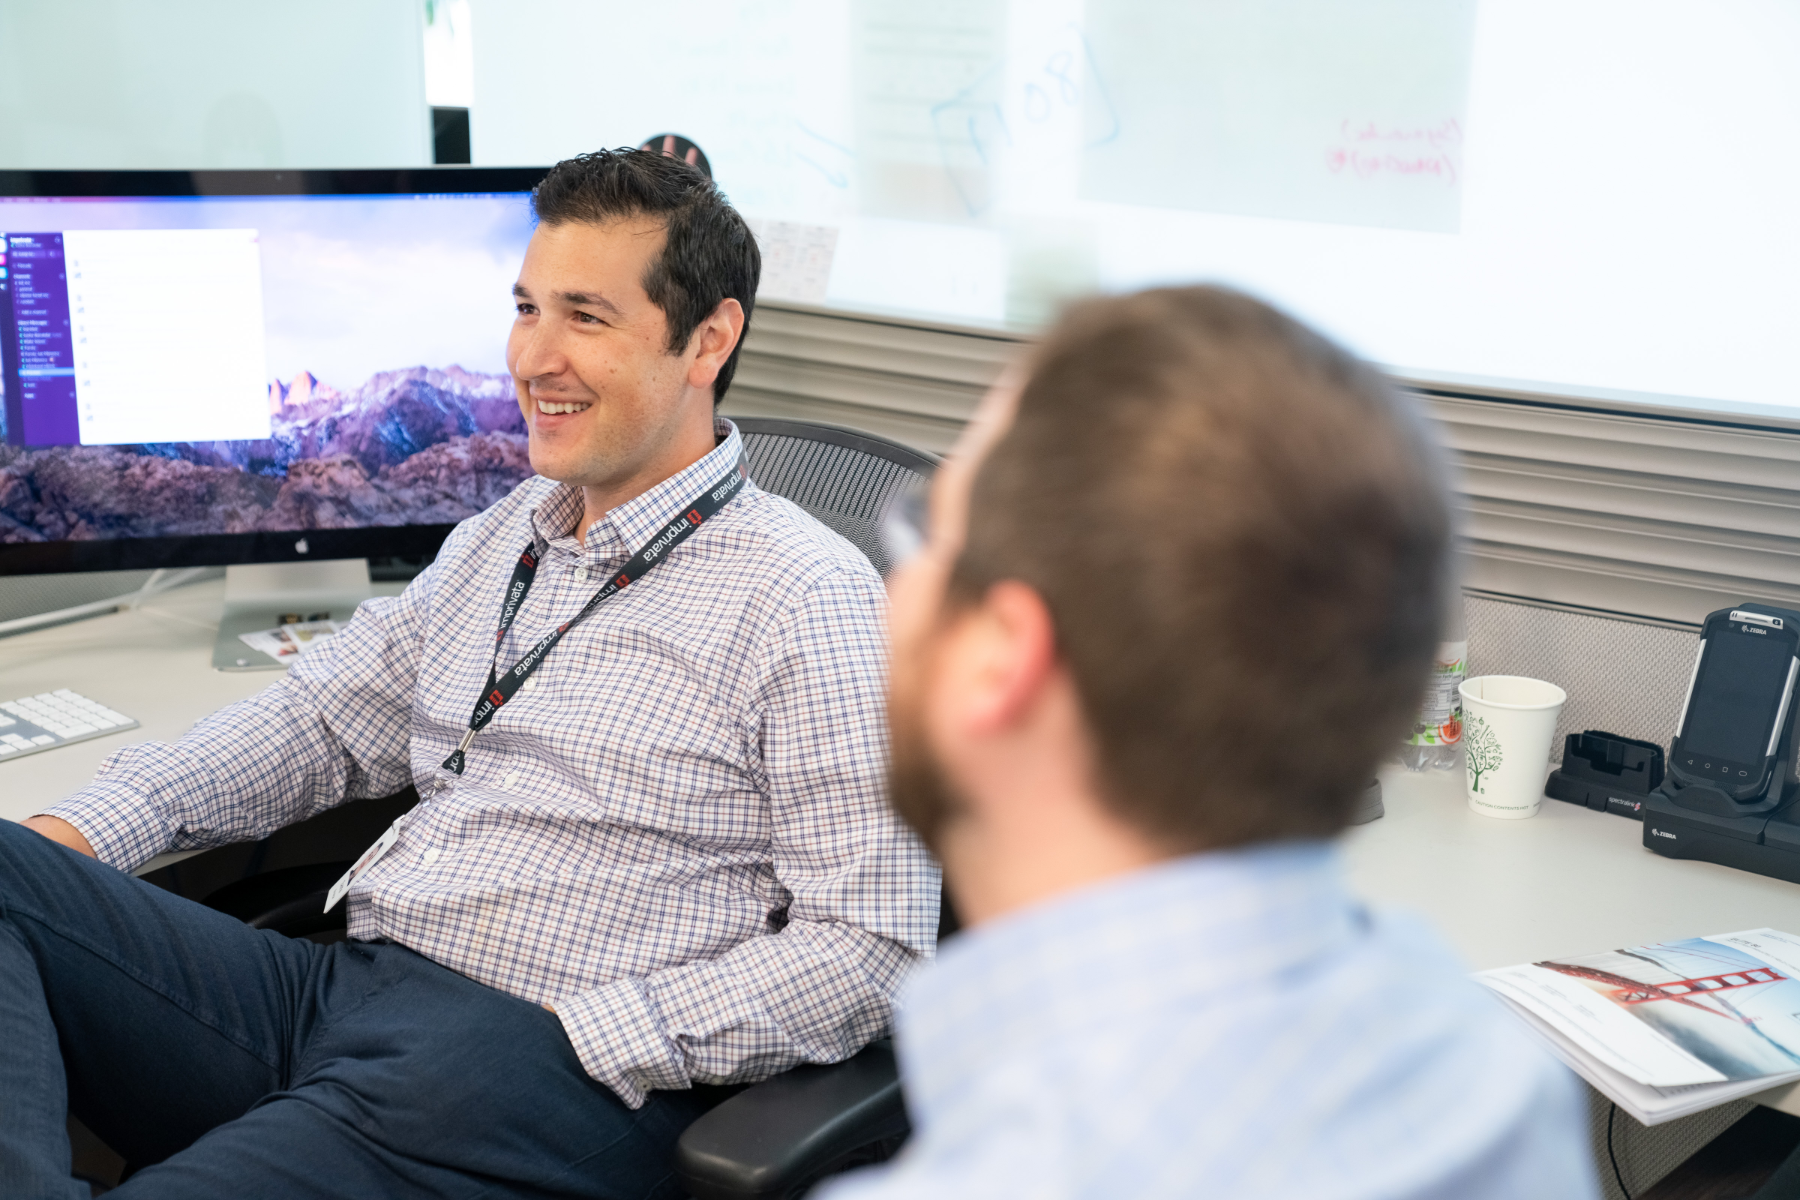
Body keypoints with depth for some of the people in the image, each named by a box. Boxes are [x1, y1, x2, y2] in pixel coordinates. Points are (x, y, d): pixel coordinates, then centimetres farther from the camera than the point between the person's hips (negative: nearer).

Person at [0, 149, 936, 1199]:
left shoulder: (808, 599, -5)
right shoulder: (503, 538, 20)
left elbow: (868, 947, -11)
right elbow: (324, 719, 27)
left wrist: (586, 1033, -20)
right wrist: (86, 830, 10)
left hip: (556, 1072, -8)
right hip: (336, 984, 8)